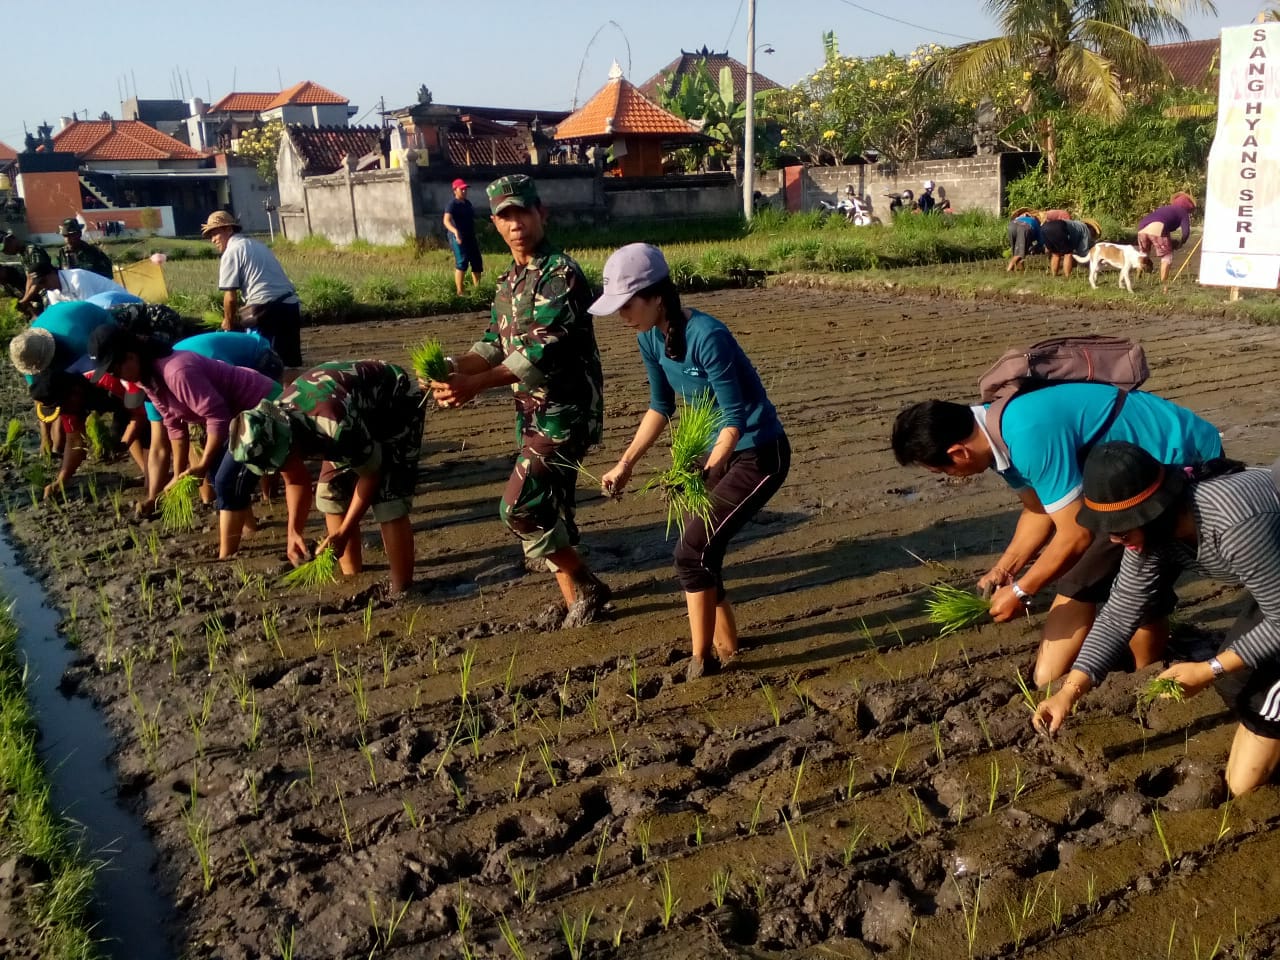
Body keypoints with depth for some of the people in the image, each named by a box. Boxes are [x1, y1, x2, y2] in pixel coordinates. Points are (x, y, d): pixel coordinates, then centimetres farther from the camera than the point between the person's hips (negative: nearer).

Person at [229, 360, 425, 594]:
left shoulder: (336, 426, -41)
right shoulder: (273, 431, -18)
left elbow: (371, 475, -23)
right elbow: (296, 481, 1)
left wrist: (343, 533, -20)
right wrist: (294, 531, -13)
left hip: (398, 402, -7)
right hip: (361, 406, 8)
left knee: (388, 501, -17)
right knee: (332, 493, 2)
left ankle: (402, 593, -9)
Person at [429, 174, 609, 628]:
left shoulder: (561, 274, -16)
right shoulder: (509, 281, 13)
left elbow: (543, 351, -25)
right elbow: (494, 343, 9)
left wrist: (476, 384, -30)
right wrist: (453, 370, -11)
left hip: (566, 411, -9)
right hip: (533, 413, 9)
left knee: (520, 507, -10)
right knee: (548, 508, 14)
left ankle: (586, 587, 6)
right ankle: (573, 598, 28)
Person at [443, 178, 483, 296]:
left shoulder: (467, 203, 13)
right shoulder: (452, 204, -13)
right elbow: (446, 221, -28)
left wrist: (475, 235, 29)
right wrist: (455, 231, -46)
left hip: (471, 237, 8)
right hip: (458, 238, -8)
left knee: (477, 263, 10)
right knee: (461, 263, -14)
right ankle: (460, 292, -12)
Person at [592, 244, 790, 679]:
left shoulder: (706, 336, -28)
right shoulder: (651, 339, -3)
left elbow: (735, 417, -24)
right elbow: (661, 406, 10)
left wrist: (703, 475, -30)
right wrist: (626, 463, 5)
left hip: (759, 454, -8)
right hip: (718, 448, 8)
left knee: (692, 552, -12)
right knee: (701, 553, 9)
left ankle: (701, 661, 4)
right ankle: (725, 644, 30)